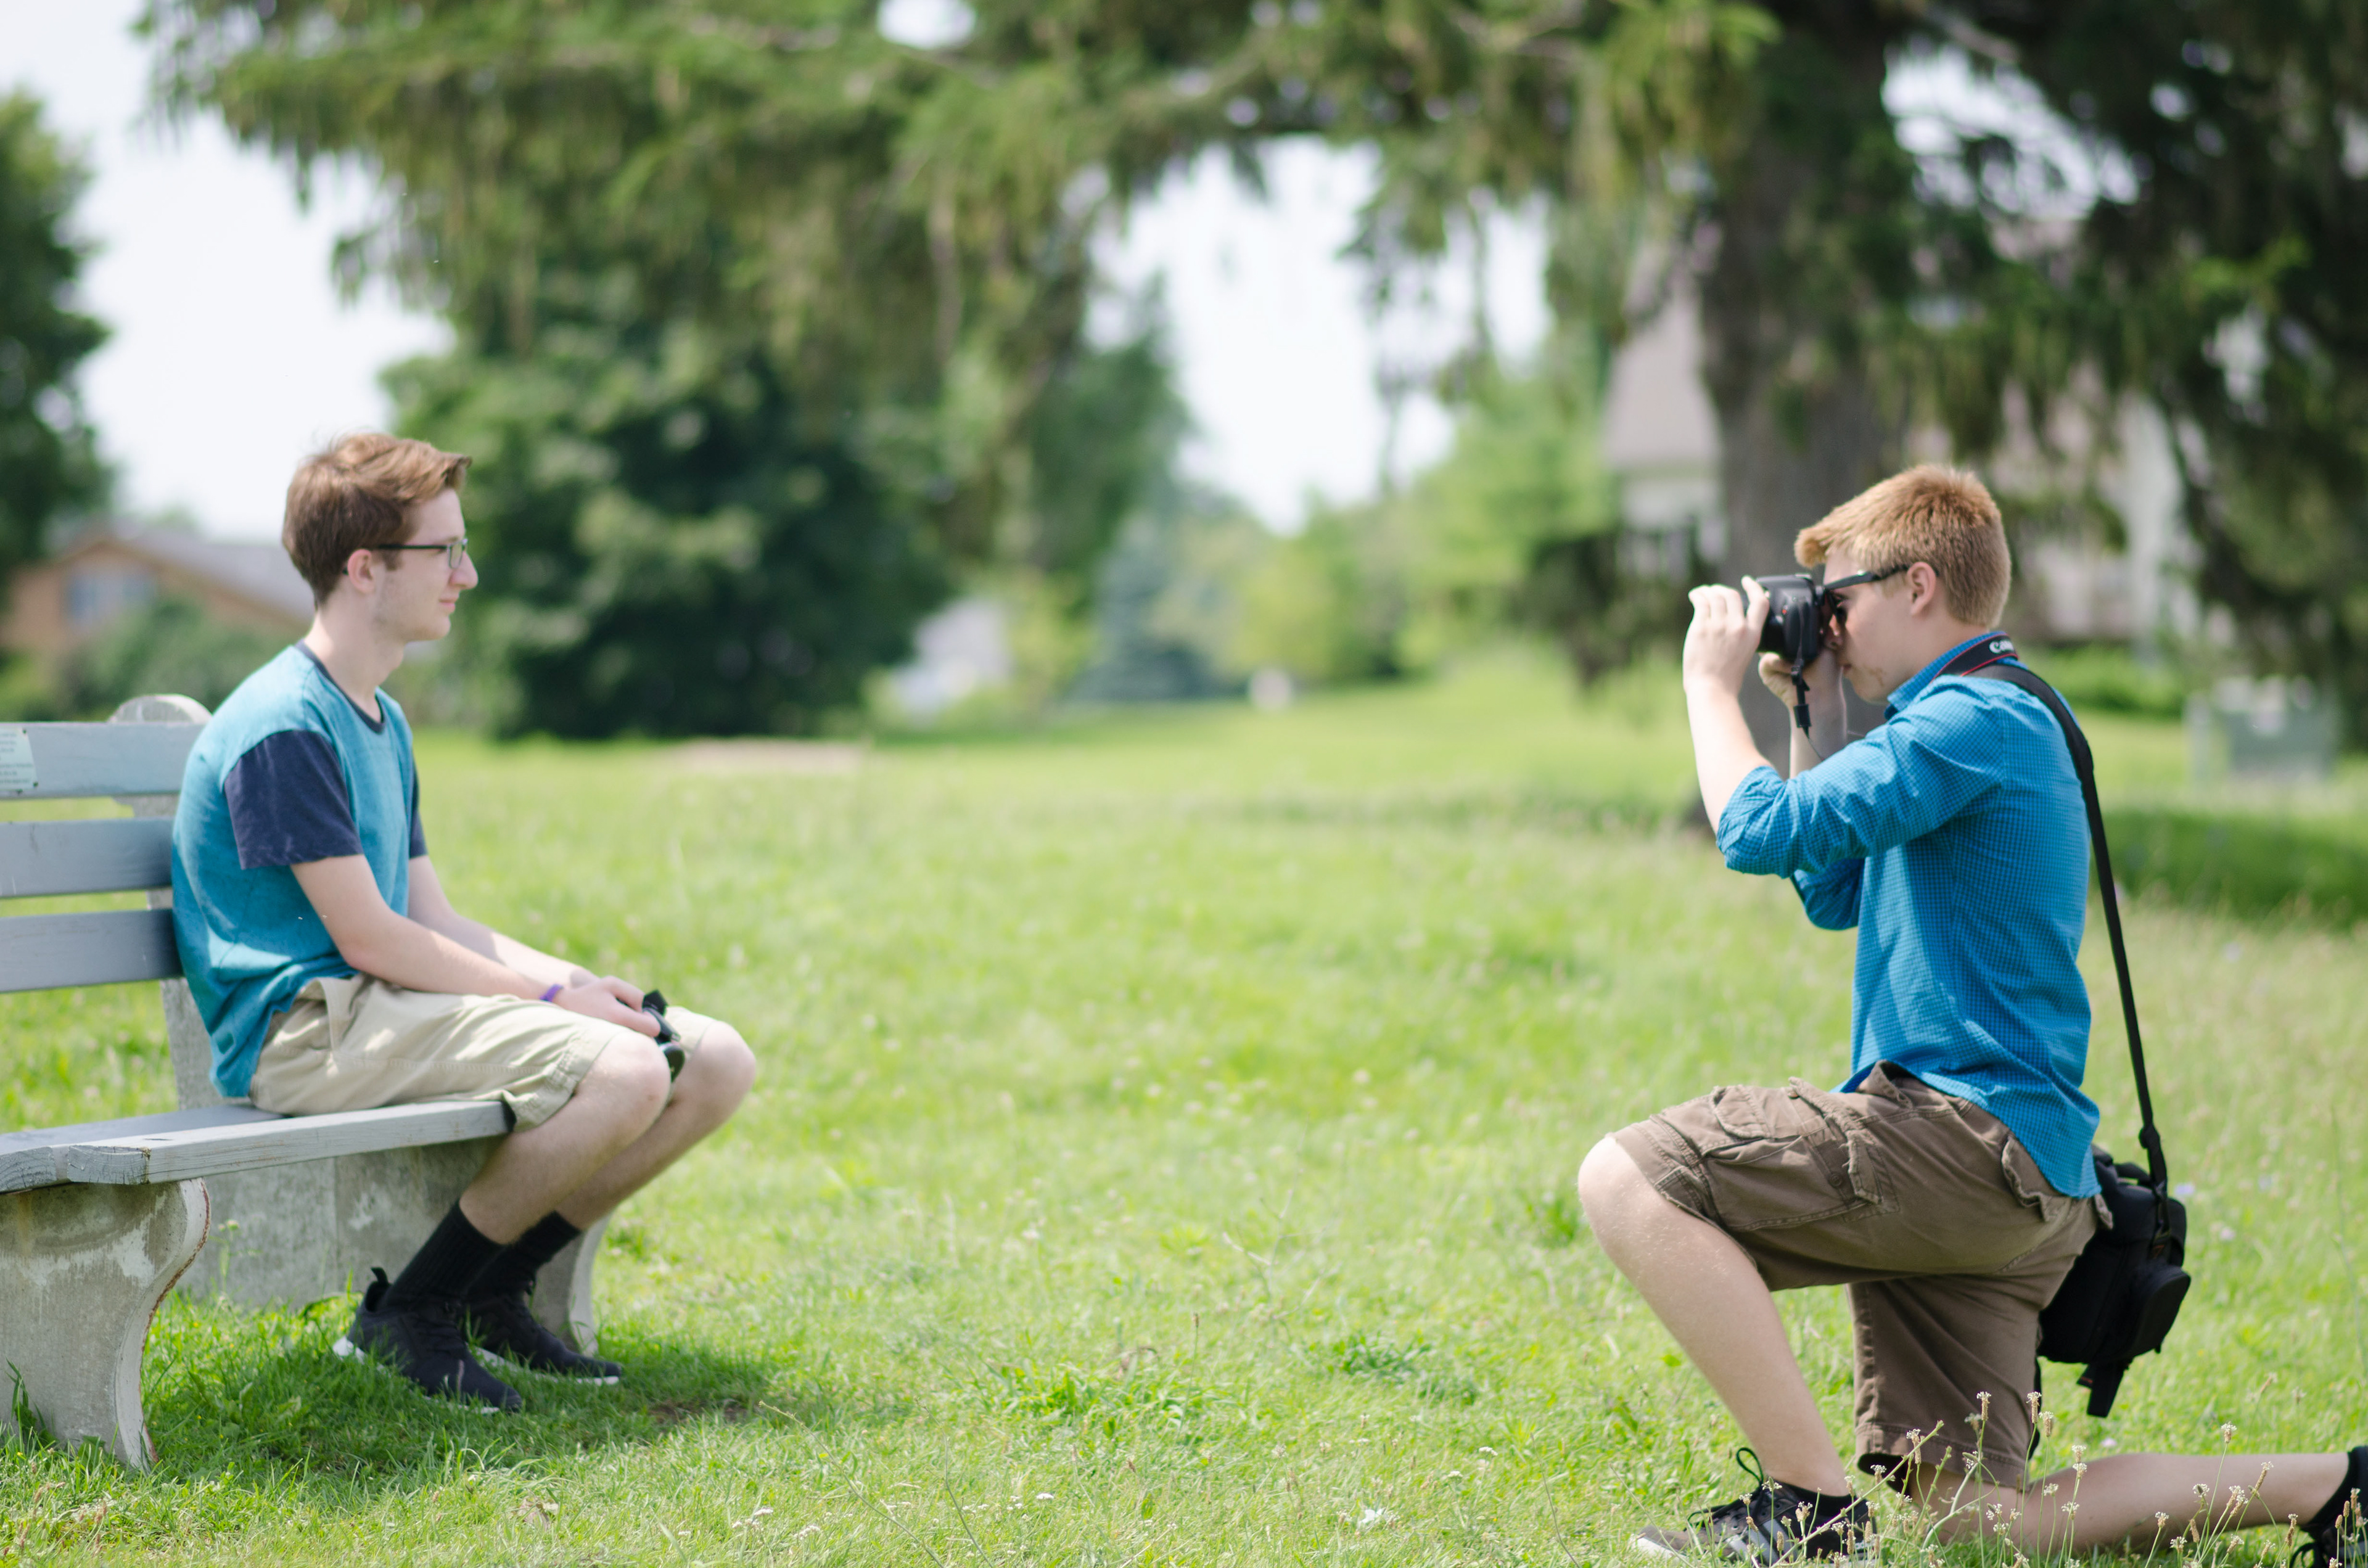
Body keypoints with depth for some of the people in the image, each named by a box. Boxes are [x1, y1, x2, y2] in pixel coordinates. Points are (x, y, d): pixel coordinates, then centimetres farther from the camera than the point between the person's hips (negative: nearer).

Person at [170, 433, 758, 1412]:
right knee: (620, 1072, -29)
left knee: (716, 1064, -1)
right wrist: (554, 999, -13)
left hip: (396, 1004, 10)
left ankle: (492, 1293, 9)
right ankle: (405, 1313, -13)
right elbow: (368, 938, -17)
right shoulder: (283, 727, -14)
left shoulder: (383, 723, 18)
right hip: (306, 1028, -10)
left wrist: (576, 981, 0)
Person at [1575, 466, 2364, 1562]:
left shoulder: (1973, 720, -9)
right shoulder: (1997, 721, 24)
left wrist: (1712, 683, -1)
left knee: (1628, 1181, -19)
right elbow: (1834, 893, 33)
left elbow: (1763, 831, -17)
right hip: (2009, 1181, 10)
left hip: (1972, 1136, -10)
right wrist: (1817, 718, 26)